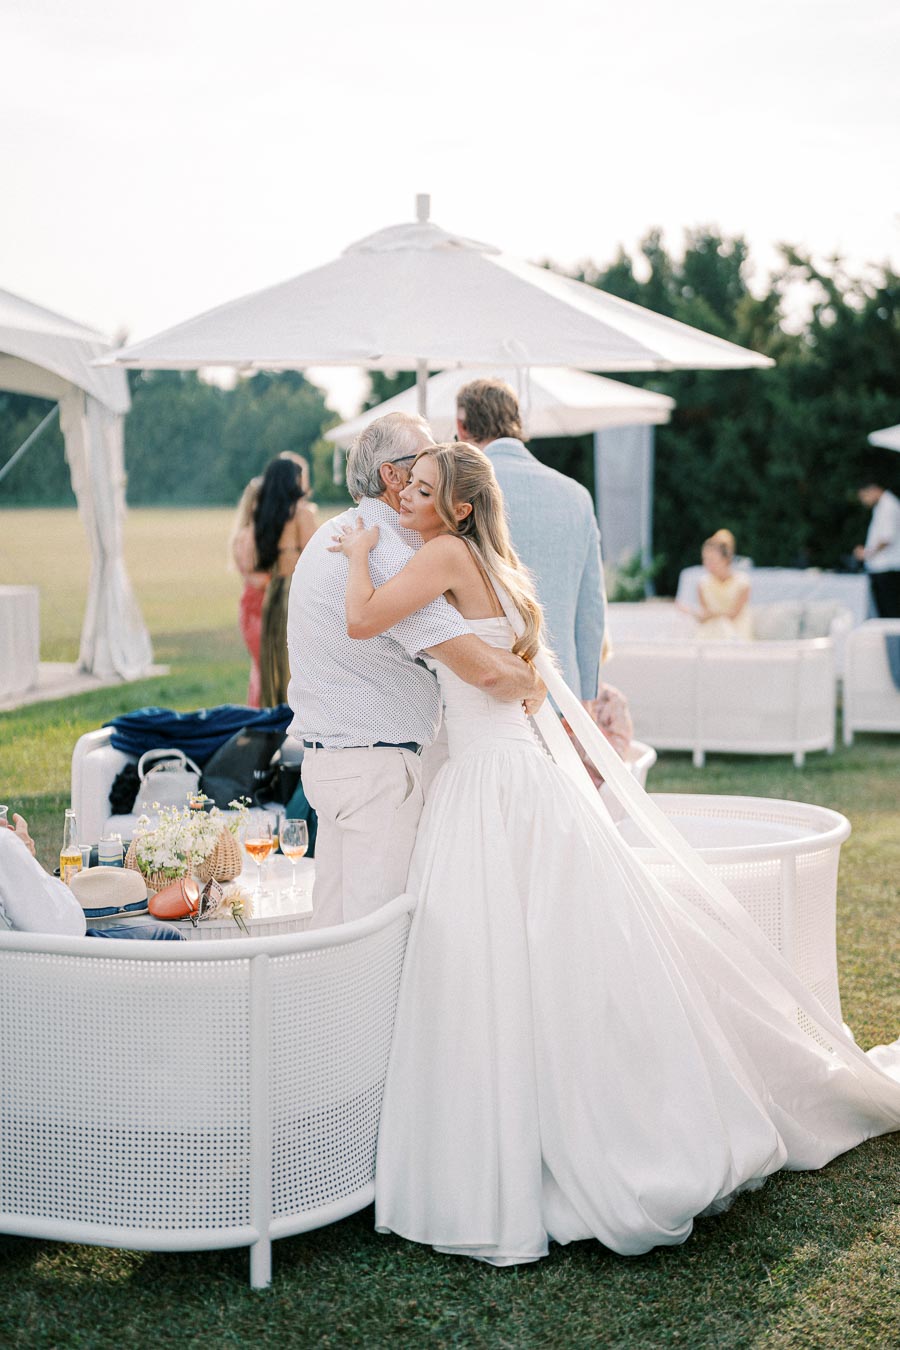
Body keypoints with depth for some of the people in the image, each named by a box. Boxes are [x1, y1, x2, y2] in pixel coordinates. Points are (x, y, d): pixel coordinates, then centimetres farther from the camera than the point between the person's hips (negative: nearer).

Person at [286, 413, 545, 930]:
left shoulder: (333, 537, 12)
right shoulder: (385, 557, -20)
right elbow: (485, 670, -26)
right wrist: (532, 686, -4)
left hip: (329, 759, 10)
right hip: (378, 769, -10)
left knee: (334, 922, 13)